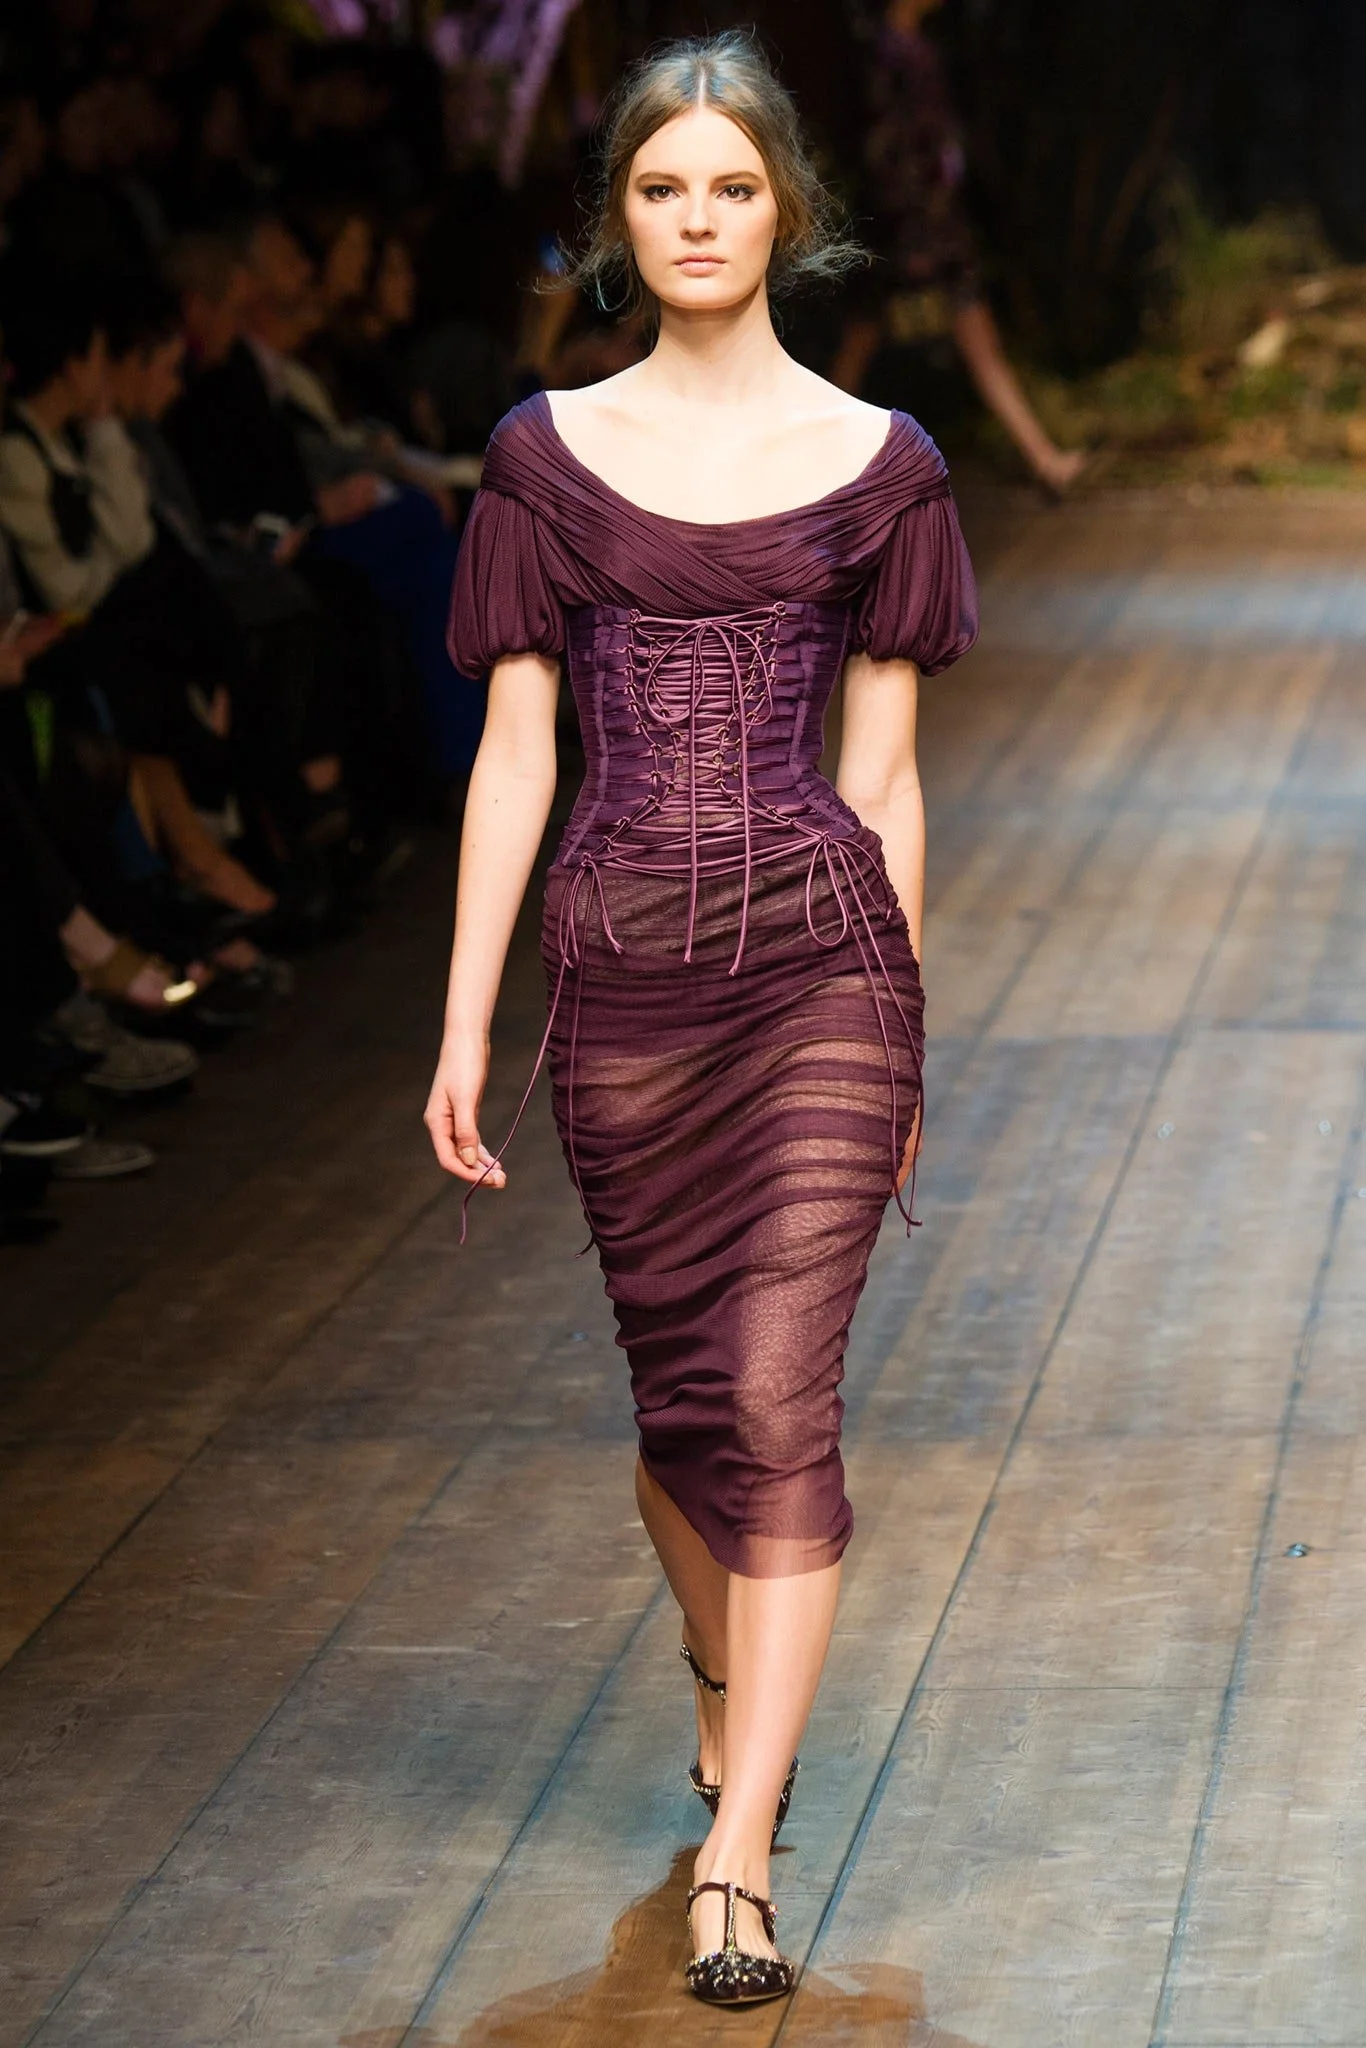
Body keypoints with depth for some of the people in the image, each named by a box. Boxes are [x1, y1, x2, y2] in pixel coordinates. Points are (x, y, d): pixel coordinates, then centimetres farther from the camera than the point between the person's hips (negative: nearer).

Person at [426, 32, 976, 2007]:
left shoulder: (875, 461, 3)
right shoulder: (548, 455, 5)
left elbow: (882, 768, 6)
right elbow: (515, 751, 4)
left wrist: (898, 1038, 9)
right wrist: (463, 1026, 0)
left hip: (818, 965, -2)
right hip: (620, 971, 2)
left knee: (778, 1398, -10)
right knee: (683, 1387, 13)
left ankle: (733, 1870, -11)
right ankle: (729, 1692, 41)